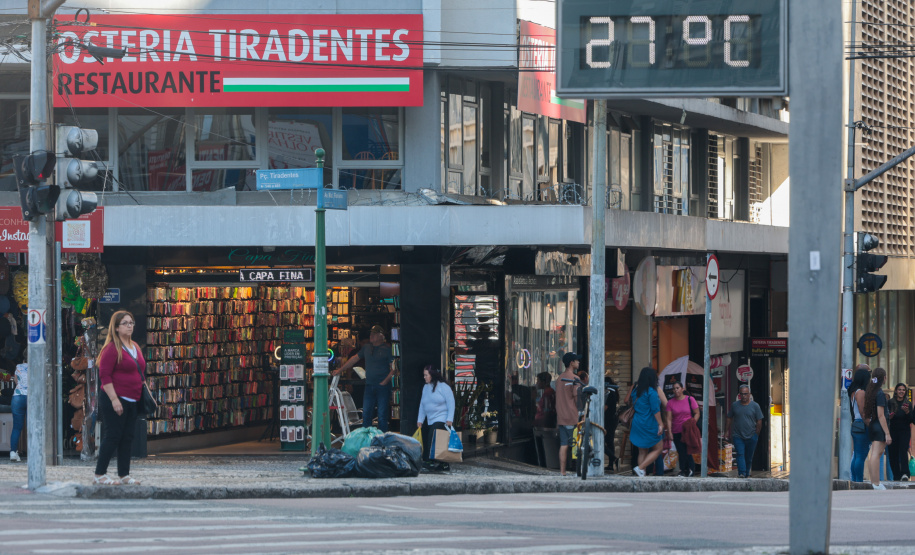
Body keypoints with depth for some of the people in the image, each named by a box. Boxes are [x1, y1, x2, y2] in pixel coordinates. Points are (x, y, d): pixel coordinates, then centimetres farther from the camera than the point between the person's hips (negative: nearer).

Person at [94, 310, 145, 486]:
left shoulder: (135, 348, 16)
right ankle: (100, 474, 0)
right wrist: (114, 399, -20)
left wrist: (143, 396, 19)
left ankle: (124, 474, 14)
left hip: (132, 401, 8)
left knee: (127, 438, 9)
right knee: (112, 436, -7)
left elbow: (141, 373, 24)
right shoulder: (112, 348, -11)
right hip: (115, 400, -8)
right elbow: (105, 376, -15)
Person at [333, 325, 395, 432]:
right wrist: (340, 370, 26)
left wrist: (385, 381, -16)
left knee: (382, 416, -4)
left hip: (383, 386, -5)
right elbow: (354, 359, 25)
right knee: (366, 415, 3)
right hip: (369, 386, 5)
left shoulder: (387, 349, -3)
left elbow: (394, 368, -5)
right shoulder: (366, 348, 14)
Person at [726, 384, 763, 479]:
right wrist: (728, 431, 8)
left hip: (751, 436, 0)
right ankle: (741, 473, -25)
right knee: (740, 454, -15)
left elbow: (759, 421, 5)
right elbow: (729, 418, 15)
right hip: (737, 436, 0)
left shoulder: (755, 406, 3)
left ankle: (747, 474, 19)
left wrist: (756, 435, 1)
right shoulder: (734, 405, 7)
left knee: (749, 457, 6)